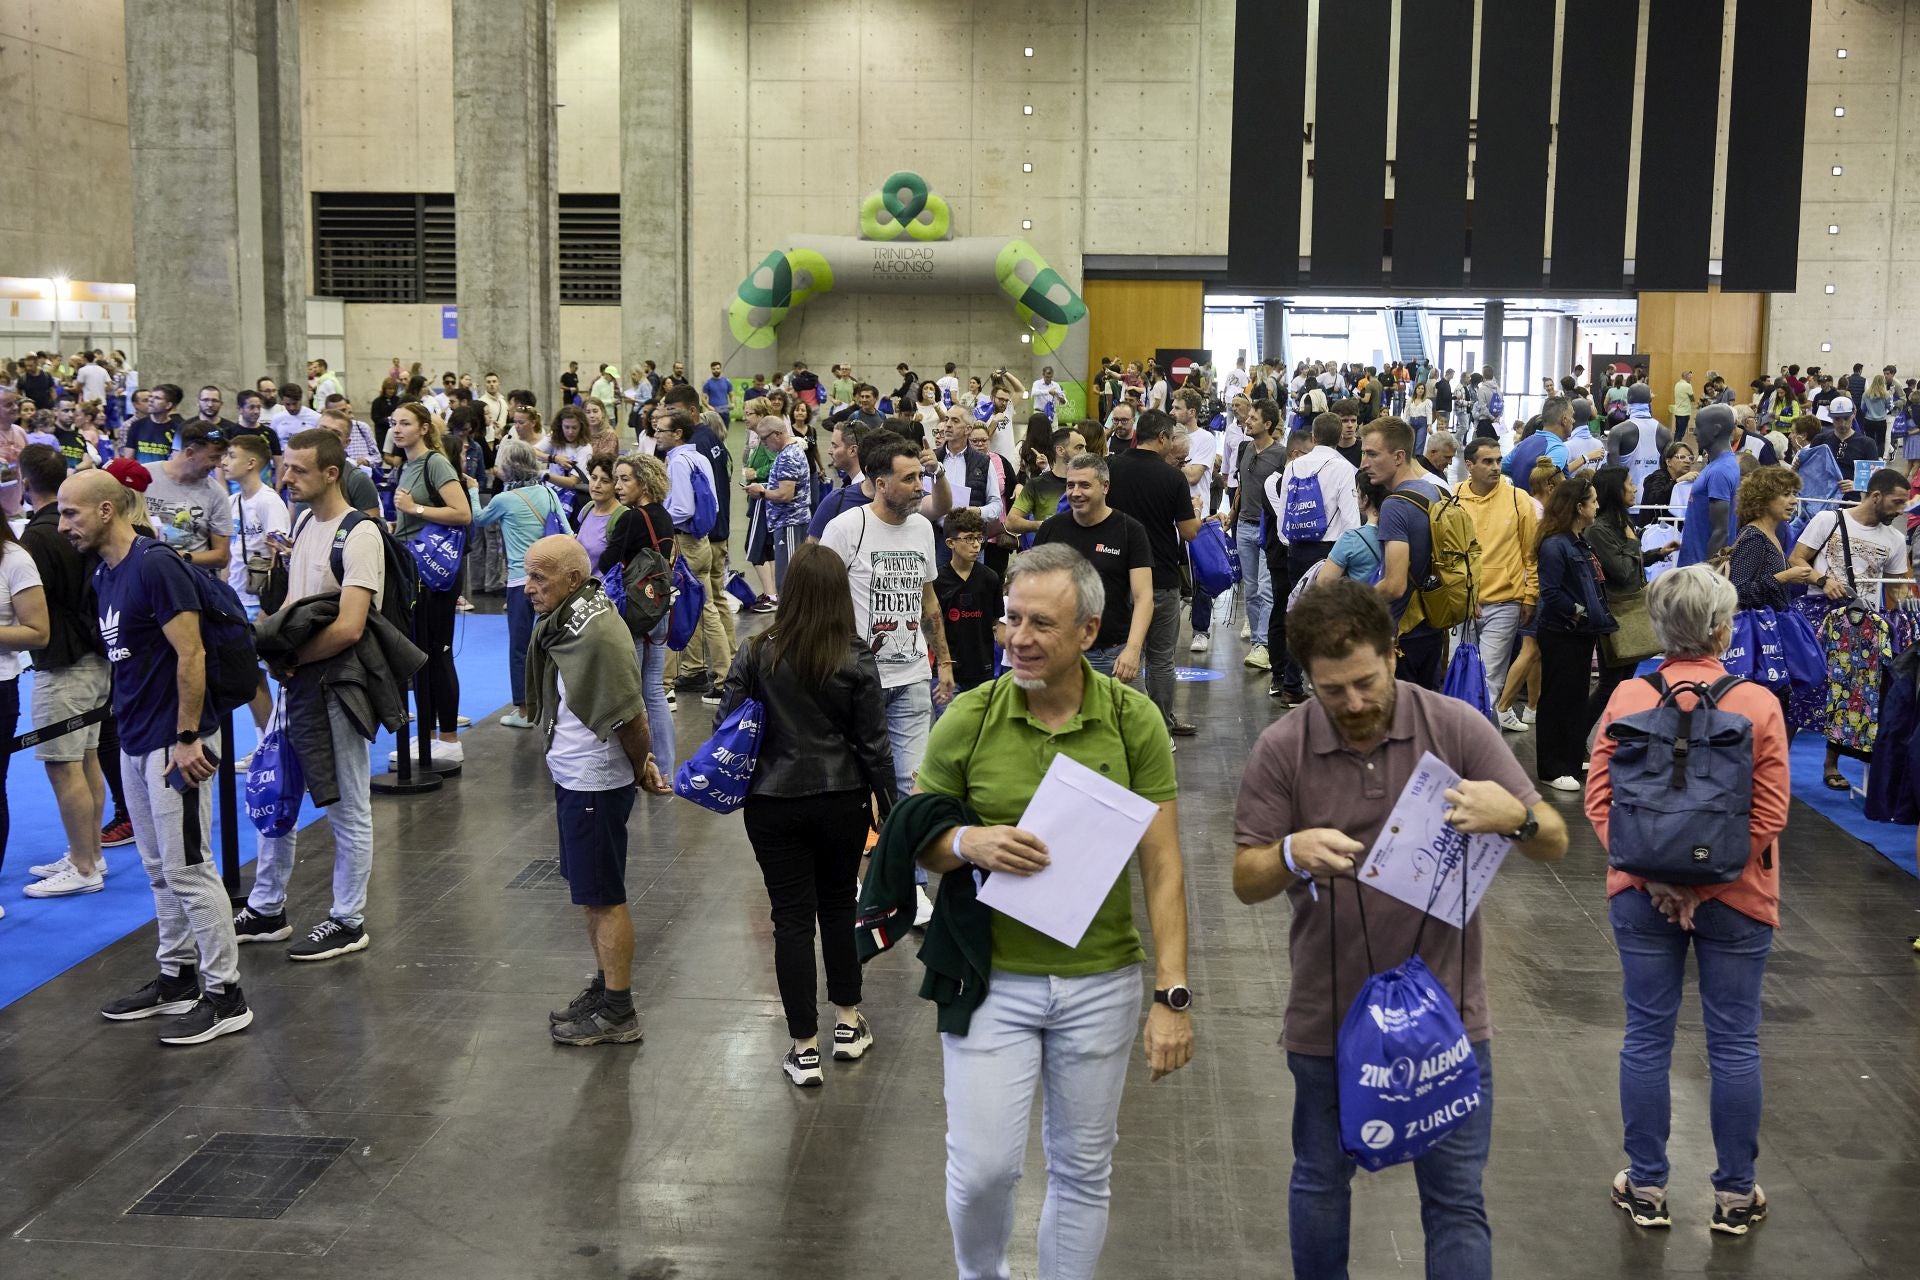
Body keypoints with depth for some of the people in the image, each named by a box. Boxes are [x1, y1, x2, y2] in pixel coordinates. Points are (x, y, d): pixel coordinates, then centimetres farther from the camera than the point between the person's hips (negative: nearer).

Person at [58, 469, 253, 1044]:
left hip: (174, 742, -9)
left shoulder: (154, 566, -16)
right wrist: (130, 725, 15)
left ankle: (225, 995, 3)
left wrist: (187, 738, -20)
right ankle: (177, 978, 26)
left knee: (188, 868, -4)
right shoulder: (103, 573, 11)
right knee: (160, 869, 15)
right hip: (135, 739, 9)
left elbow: (190, 656, -20)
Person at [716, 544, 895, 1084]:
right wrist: (887, 803, 6)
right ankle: (848, 1025, 31)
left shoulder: (758, 653, -10)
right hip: (842, 802, 1)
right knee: (839, 907, 20)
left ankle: (805, 1049, 9)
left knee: (792, 919, 5)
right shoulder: (857, 660, -10)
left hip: (773, 804, -1)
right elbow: (873, 742, -6)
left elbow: (726, 722, -6)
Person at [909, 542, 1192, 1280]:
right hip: (992, 976, 0)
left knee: (1082, 1170, 12)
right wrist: (968, 844, -20)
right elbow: (916, 841, 3)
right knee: (982, 1167, 2)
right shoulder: (969, 718, -7)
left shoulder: (1133, 721, -8)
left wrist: (1172, 996, -12)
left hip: (1101, 982, 0)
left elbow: (1162, 866, -6)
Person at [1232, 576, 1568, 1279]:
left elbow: (1555, 844, -6)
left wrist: (1516, 817, -31)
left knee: (1457, 1200, 5)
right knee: (1320, 1182, 20)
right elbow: (1245, 880, -4)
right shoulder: (1282, 748, -7)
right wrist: (1292, 853, -28)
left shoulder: (1456, 726, -8)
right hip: (1328, 1017, 1)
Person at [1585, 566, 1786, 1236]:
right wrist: (1704, 886, -10)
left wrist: (1656, 879, -9)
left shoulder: (1627, 699, -7)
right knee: (1735, 1045, 11)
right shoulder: (1758, 705, -12)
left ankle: (1646, 1189, 22)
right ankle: (1735, 1194, 22)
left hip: (1643, 898, 2)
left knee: (1647, 1038, 11)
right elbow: (1768, 816, -14)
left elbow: (1600, 802, -9)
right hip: (1735, 902, -1)